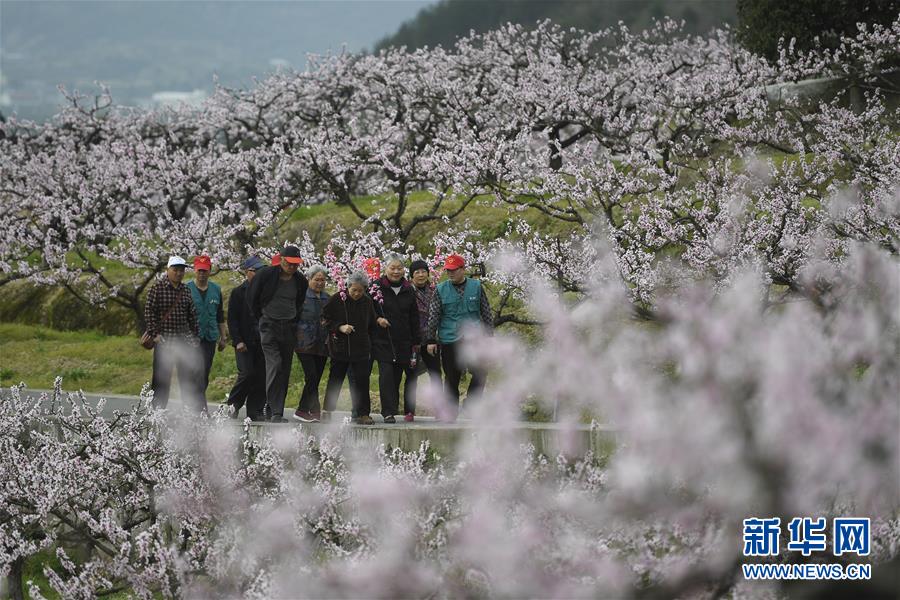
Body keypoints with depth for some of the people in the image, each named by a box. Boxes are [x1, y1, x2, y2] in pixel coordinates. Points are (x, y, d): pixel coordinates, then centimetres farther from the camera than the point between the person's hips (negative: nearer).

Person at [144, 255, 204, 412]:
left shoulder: (185, 290, 11)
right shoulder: (158, 288, -5)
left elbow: (192, 315, 17)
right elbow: (149, 311, -7)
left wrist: (195, 337, 12)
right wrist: (154, 333, -13)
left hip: (184, 339, 5)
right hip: (164, 340, -5)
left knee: (188, 375, 5)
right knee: (162, 377, 1)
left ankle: (200, 410, 5)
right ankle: (158, 409, 9)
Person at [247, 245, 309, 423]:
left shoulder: (300, 281, 4)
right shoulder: (265, 275, -8)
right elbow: (252, 299, 5)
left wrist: (294, 322, 15)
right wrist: (262, 319, 9)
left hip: (289, 328, 5)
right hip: (269, 327, -5)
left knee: (285, 371, 5)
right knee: (274, 365, -18)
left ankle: (278, 411, 12)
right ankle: (276, 412, -20)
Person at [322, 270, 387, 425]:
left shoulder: (367, 302, 7)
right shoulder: (336, 300, -4)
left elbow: (371, 324, 19)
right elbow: (326, 321, -1)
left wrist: (378, 321, -2)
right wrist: (340, 327, -15)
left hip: (361, 348, 2)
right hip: (339, 348, -2)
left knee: (361, 380, -3)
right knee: (335, 379, 6)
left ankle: (362, 413, -1)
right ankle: (327, 411, 17)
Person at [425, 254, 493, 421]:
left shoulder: (476, 287, 5)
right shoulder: (441, 290, 5)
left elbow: (486, 313, 11)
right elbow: (433, 316, 6)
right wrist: (431, 340, 3)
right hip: (449, 341, 0)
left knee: (480, 374, -10)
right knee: (451, 378, 4)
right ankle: (451, 412, 12)